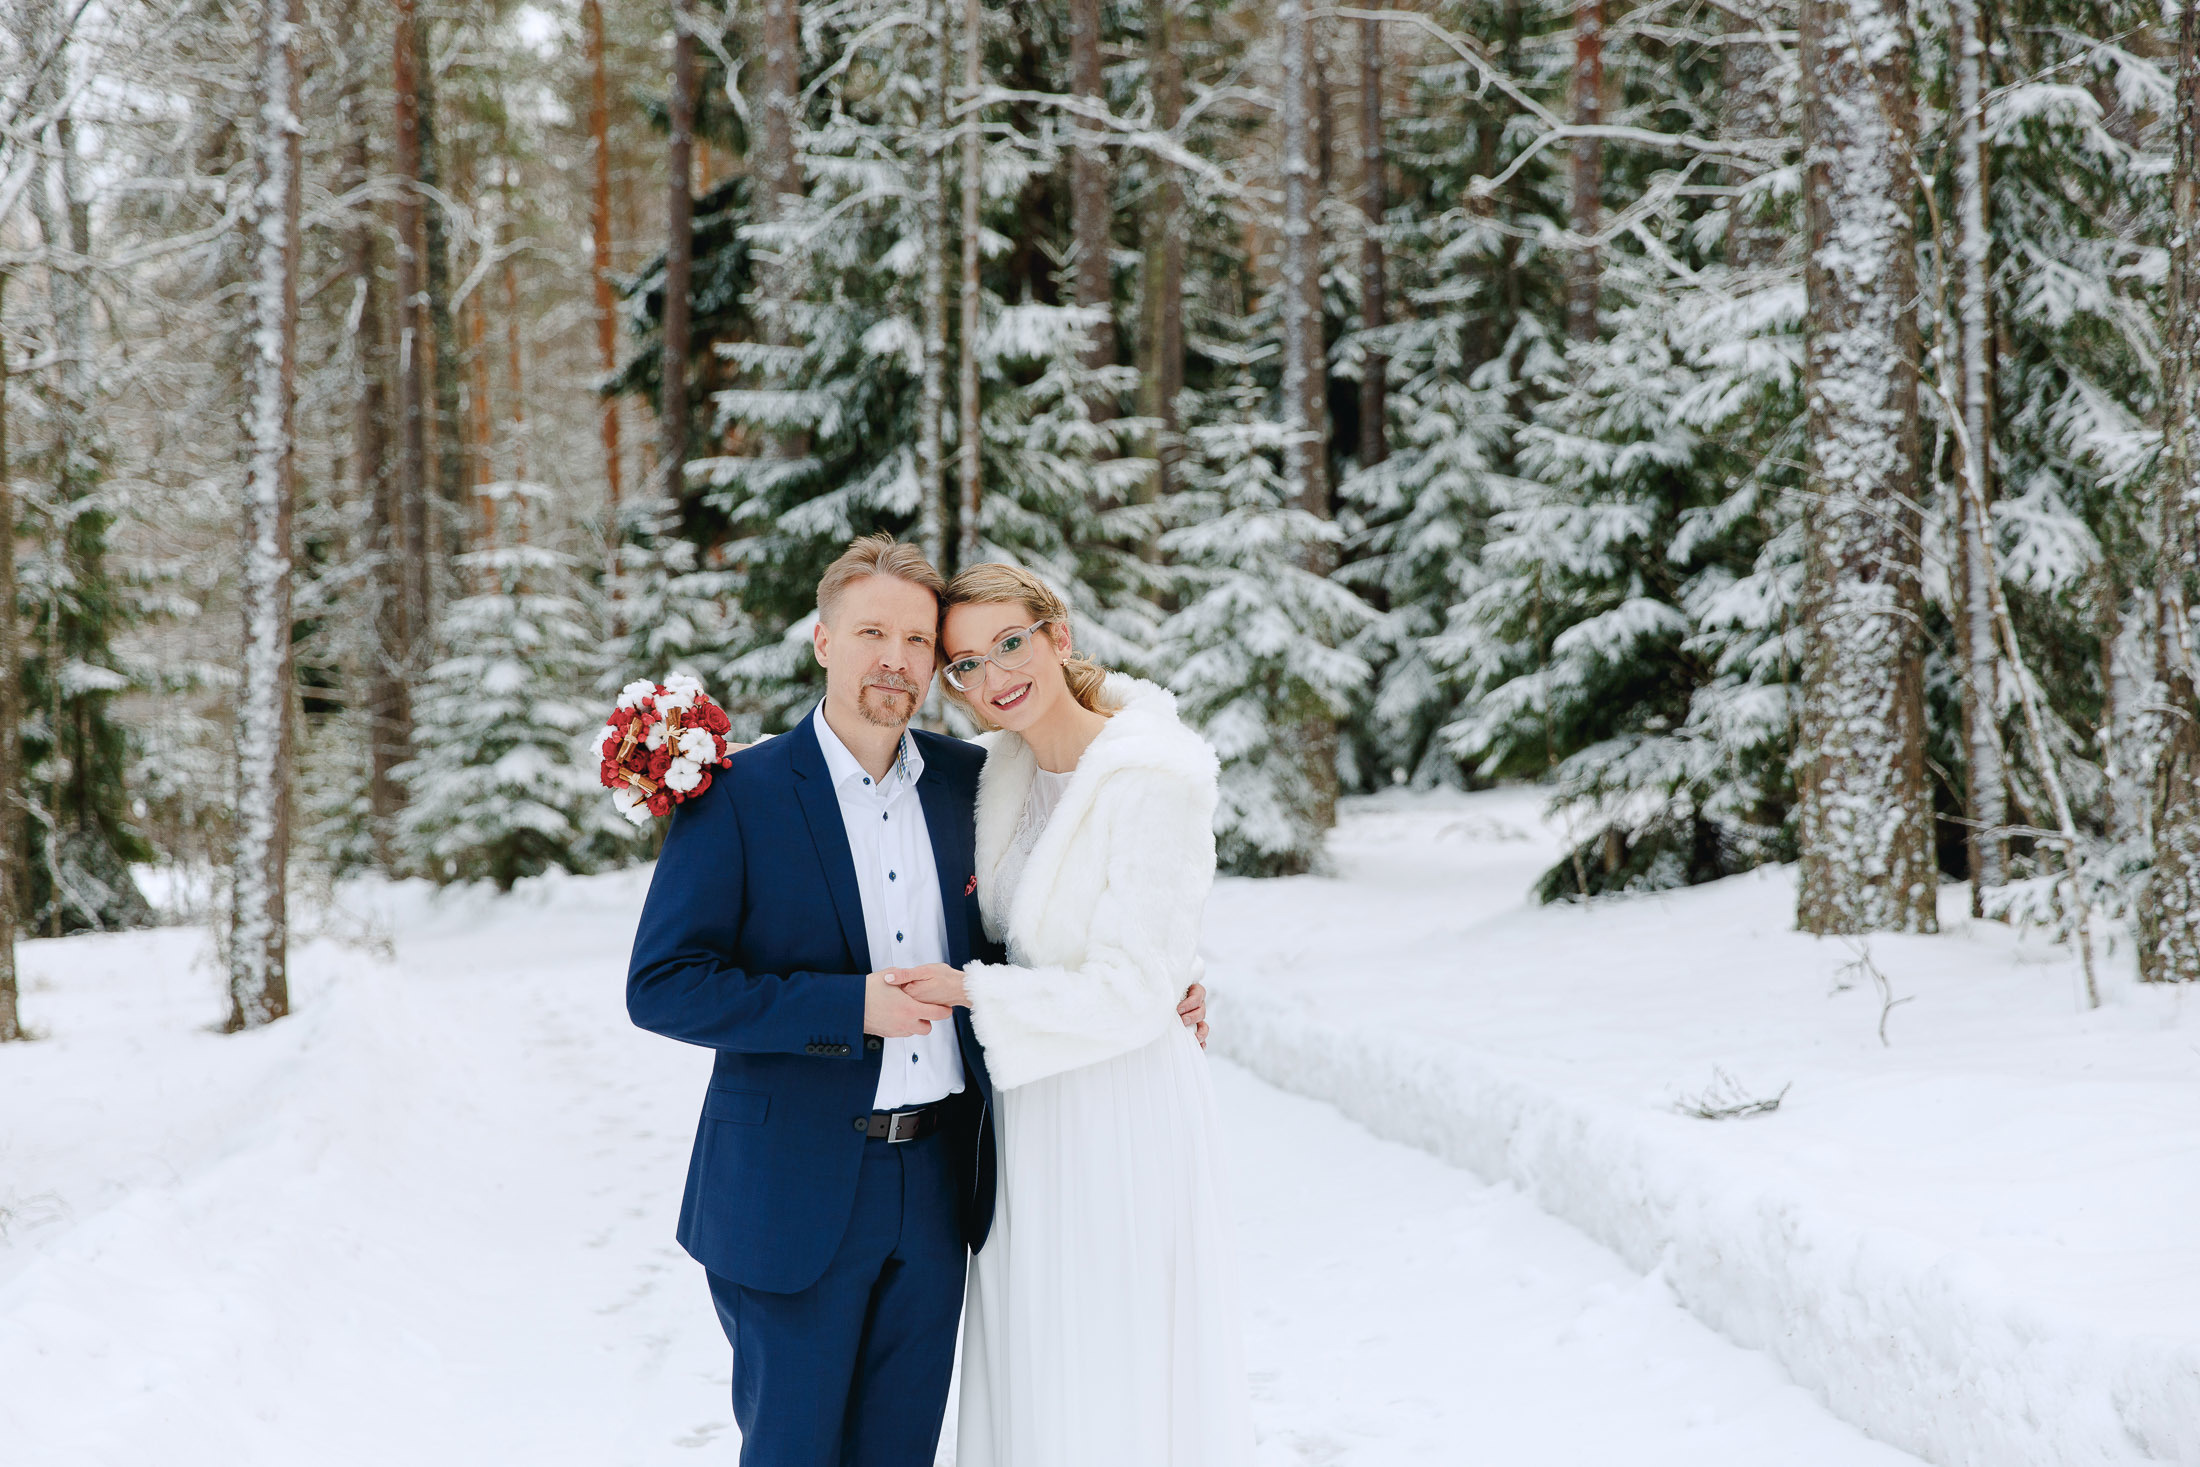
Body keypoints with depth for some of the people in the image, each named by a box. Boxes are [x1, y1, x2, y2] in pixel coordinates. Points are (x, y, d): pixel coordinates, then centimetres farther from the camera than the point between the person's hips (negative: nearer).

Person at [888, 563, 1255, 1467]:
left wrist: (971, 993, -13)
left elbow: (1133, 995, -20)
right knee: (1026, 1385, 15)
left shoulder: (1152, 781, -18)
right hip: (1026, 1114, 8)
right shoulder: (1006, 769, 4)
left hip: (1122, 1112, -8)